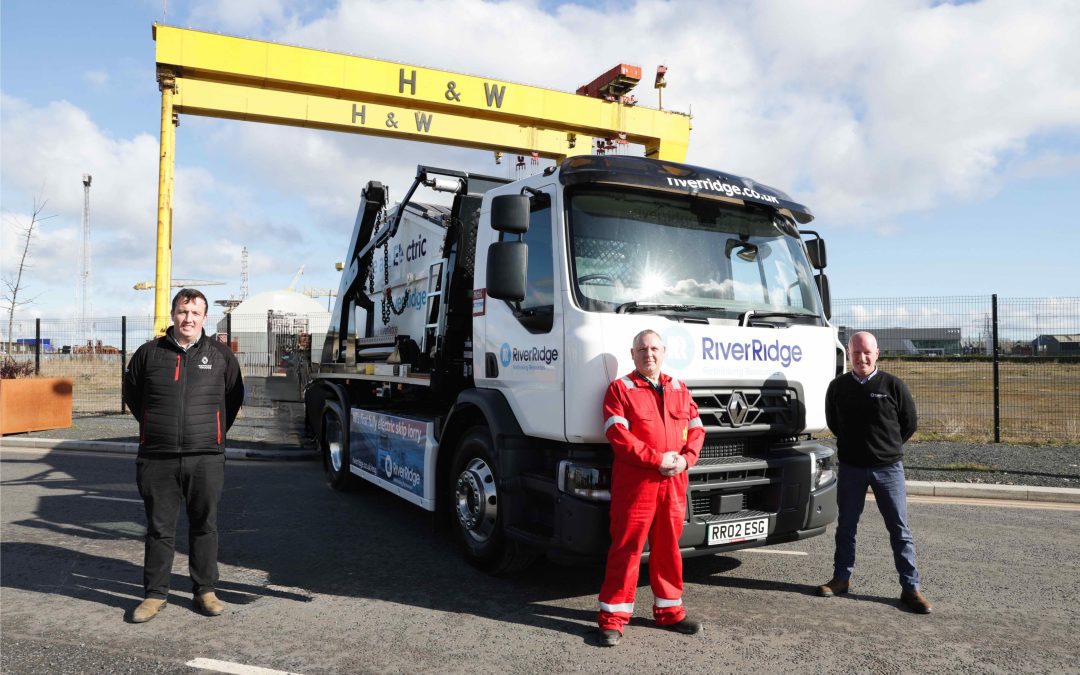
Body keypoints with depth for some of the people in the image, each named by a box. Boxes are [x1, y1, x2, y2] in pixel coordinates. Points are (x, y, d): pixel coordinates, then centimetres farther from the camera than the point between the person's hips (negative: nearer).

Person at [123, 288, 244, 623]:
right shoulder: (149, 353, 5)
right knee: (159, 529, 9)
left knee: (204, 526, 8)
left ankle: (205, 590, 20)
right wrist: (154, 427, 15)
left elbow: (234, 396, 16)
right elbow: (131, 393, 19)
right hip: (157, 458, 0)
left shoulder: (220, 355, 5)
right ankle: (155, 594, 21)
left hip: (206, 458, 0)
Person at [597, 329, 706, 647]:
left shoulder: (679, 390, 15)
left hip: (674, 483, 5)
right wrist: (657, 459, -16)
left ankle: (669, 610, 29)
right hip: (635, 482, -5)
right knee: (627, 547, -1)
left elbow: (696, 429, 11)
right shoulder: (620, 389, -1)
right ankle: (612, 616, 9)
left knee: (668, 546, 14)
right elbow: (618, 435, -12)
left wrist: (686, 459, -8)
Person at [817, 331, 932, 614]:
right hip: (850, 467, 2)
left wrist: (888, 447, 7)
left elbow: (910, 422, 4)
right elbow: (832, 422, 15)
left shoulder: (893, 385, -6)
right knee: (846, 526, 12)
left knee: (900, 529, 3)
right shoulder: (838, 386, 1)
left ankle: (910, 588, 11)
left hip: (888, 467, -2)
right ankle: (841, 578, 24)